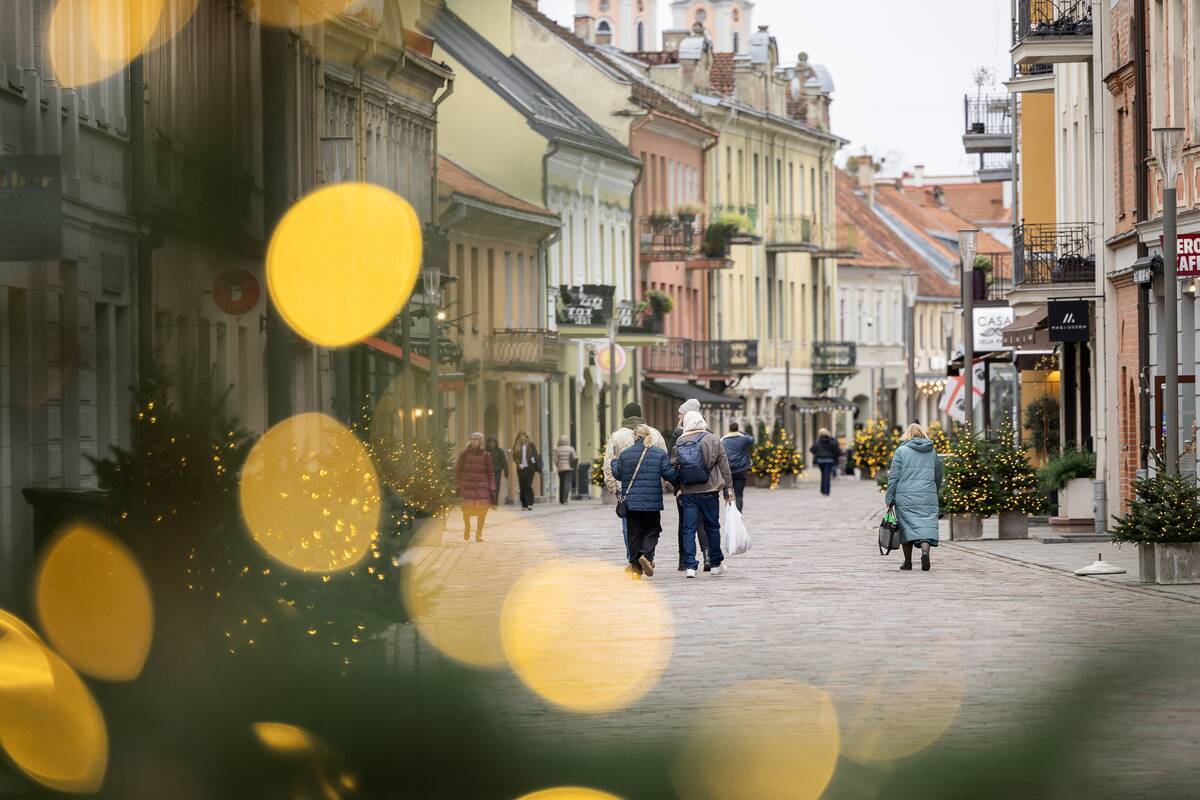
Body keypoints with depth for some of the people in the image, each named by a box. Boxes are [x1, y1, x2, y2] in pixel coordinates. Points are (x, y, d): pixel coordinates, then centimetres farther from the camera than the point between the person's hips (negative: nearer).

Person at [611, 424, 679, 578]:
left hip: (630, 502, 2)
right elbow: (670, 474, -6)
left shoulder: (625, 454, 0)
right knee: (652, 531, 9)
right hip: (652, 502, -2)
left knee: (634, 534, 8)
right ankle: (646, 555, -17)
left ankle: (635, 566, 6)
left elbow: (618, 474, 10)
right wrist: (675, 466, 14)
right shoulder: (659, 454, -5)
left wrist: (613, 462, 30)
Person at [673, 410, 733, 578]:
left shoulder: (679, 443, 2)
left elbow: (673, 467, 4)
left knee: (688, 528, 3)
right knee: (712, 527, 11)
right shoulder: (712, 440, -2)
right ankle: (716, 564, 19)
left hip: (688, 493, 1)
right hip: (709, 491, -1)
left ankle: (690, 566, -4)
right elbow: (724, 466, 0)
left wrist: (678, 490, 14)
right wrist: (728, 489, 7)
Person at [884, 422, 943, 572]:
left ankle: (908, 561, 10)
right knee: (927, 524, -2)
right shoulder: (932, 452, 9)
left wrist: (890, 499, 2)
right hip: (928, 496, 1)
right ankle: (925, 549, -28)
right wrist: (934, 492, 32)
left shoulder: (901, 451, 0)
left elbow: (894, 476, -2)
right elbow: (938, 476, 17)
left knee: (907, 526, 6)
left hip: (905, 497, -1)